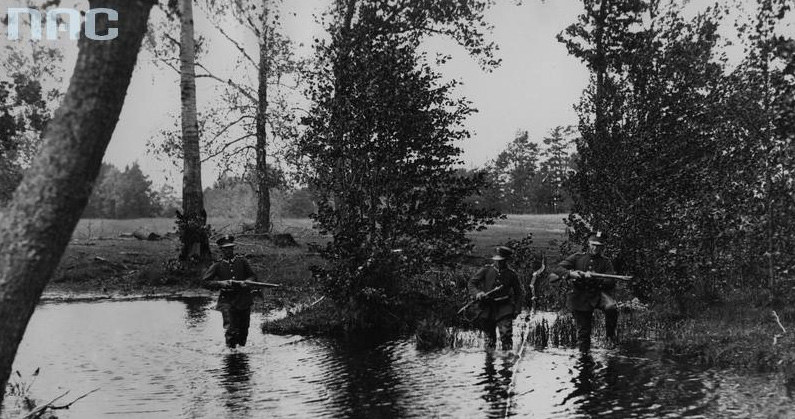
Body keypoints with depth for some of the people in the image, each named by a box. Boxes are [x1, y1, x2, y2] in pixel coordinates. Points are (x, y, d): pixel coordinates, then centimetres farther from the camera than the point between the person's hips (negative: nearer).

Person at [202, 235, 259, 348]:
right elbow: (204, 282, -2)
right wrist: (221, 283, -16)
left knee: (243, 330, 10)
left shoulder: (241, 261, 7)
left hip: (244, 300, 3)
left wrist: (246, 282, -11)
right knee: (231, 331, -11)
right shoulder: (217, 265, 0)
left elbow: (253, 276, 11)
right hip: (227, 301, -3)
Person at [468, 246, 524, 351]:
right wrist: (477, 293, -14)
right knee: (489, 336, 10)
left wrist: (517, 309, 2)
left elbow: (519, 293, 13)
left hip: (504, 309, -1)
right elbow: (471, 283, 6)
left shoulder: (511, 274, 3)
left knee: (506, 334, -16)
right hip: (488, 308, 1)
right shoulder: (486, 270, 2)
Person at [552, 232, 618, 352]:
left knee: (611, 308, -33)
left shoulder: (606, 262, 4)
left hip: (599, 293, -1)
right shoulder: (577, 258, 5)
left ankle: (610, 334, -9)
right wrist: (570, 273, -24)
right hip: (580, 298, 1)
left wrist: (594, 278, -24)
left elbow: (611, 282, -9)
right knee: (583, 331, 4)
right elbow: (558, 269, -3)